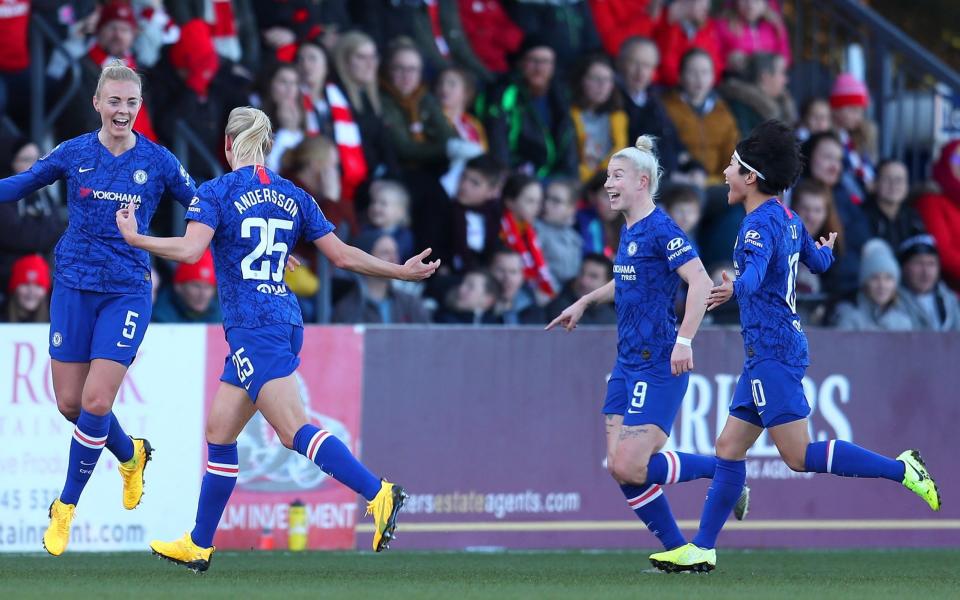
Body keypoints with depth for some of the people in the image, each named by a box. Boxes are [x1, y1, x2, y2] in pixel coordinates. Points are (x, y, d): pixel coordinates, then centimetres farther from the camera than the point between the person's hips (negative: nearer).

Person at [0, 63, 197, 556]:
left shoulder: (158, 162, -3)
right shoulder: (73, 154, 0)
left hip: (127, 292, -2)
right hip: (73, 287, 2)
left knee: (96, 402, -11)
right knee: (69, 403, 4)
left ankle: (66, 507, 7)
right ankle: (131, 455, 35)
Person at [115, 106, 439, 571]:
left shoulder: (216, 192, -4)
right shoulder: (294, 197, 12)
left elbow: (190, 249, -18)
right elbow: (342, 256, 9)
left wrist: (134, 238, -4)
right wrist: (402, 271, 20)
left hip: (252, 329, -8)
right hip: (285, 320, 8)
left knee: (294, 431, -16)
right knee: (219, 433, 15)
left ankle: (378, 494, -33)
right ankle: (198, 545, 21)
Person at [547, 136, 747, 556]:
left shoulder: (660, 230, -14)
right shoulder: (628, 231, 14)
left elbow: (700, 282, -24)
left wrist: (684, 341, -30)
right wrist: (586, 302, 31)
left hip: (657, 367, -9)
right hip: (628, 364, 9)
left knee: (630, 468, -14)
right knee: (619, 467, 4)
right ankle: (678, 551, 12)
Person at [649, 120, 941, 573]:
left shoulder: (760, 222, -14)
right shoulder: (788, 219, 14)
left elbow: (756, 269, -33)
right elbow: (819, 262, 32)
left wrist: (734, 289, -51)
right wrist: (826, 249, 53)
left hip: (773, 352, -10)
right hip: (769, 352, 10)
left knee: (800, 456, -11)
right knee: (729, 448, 9)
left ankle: (901, 471, -9)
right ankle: (702, 549, 10)